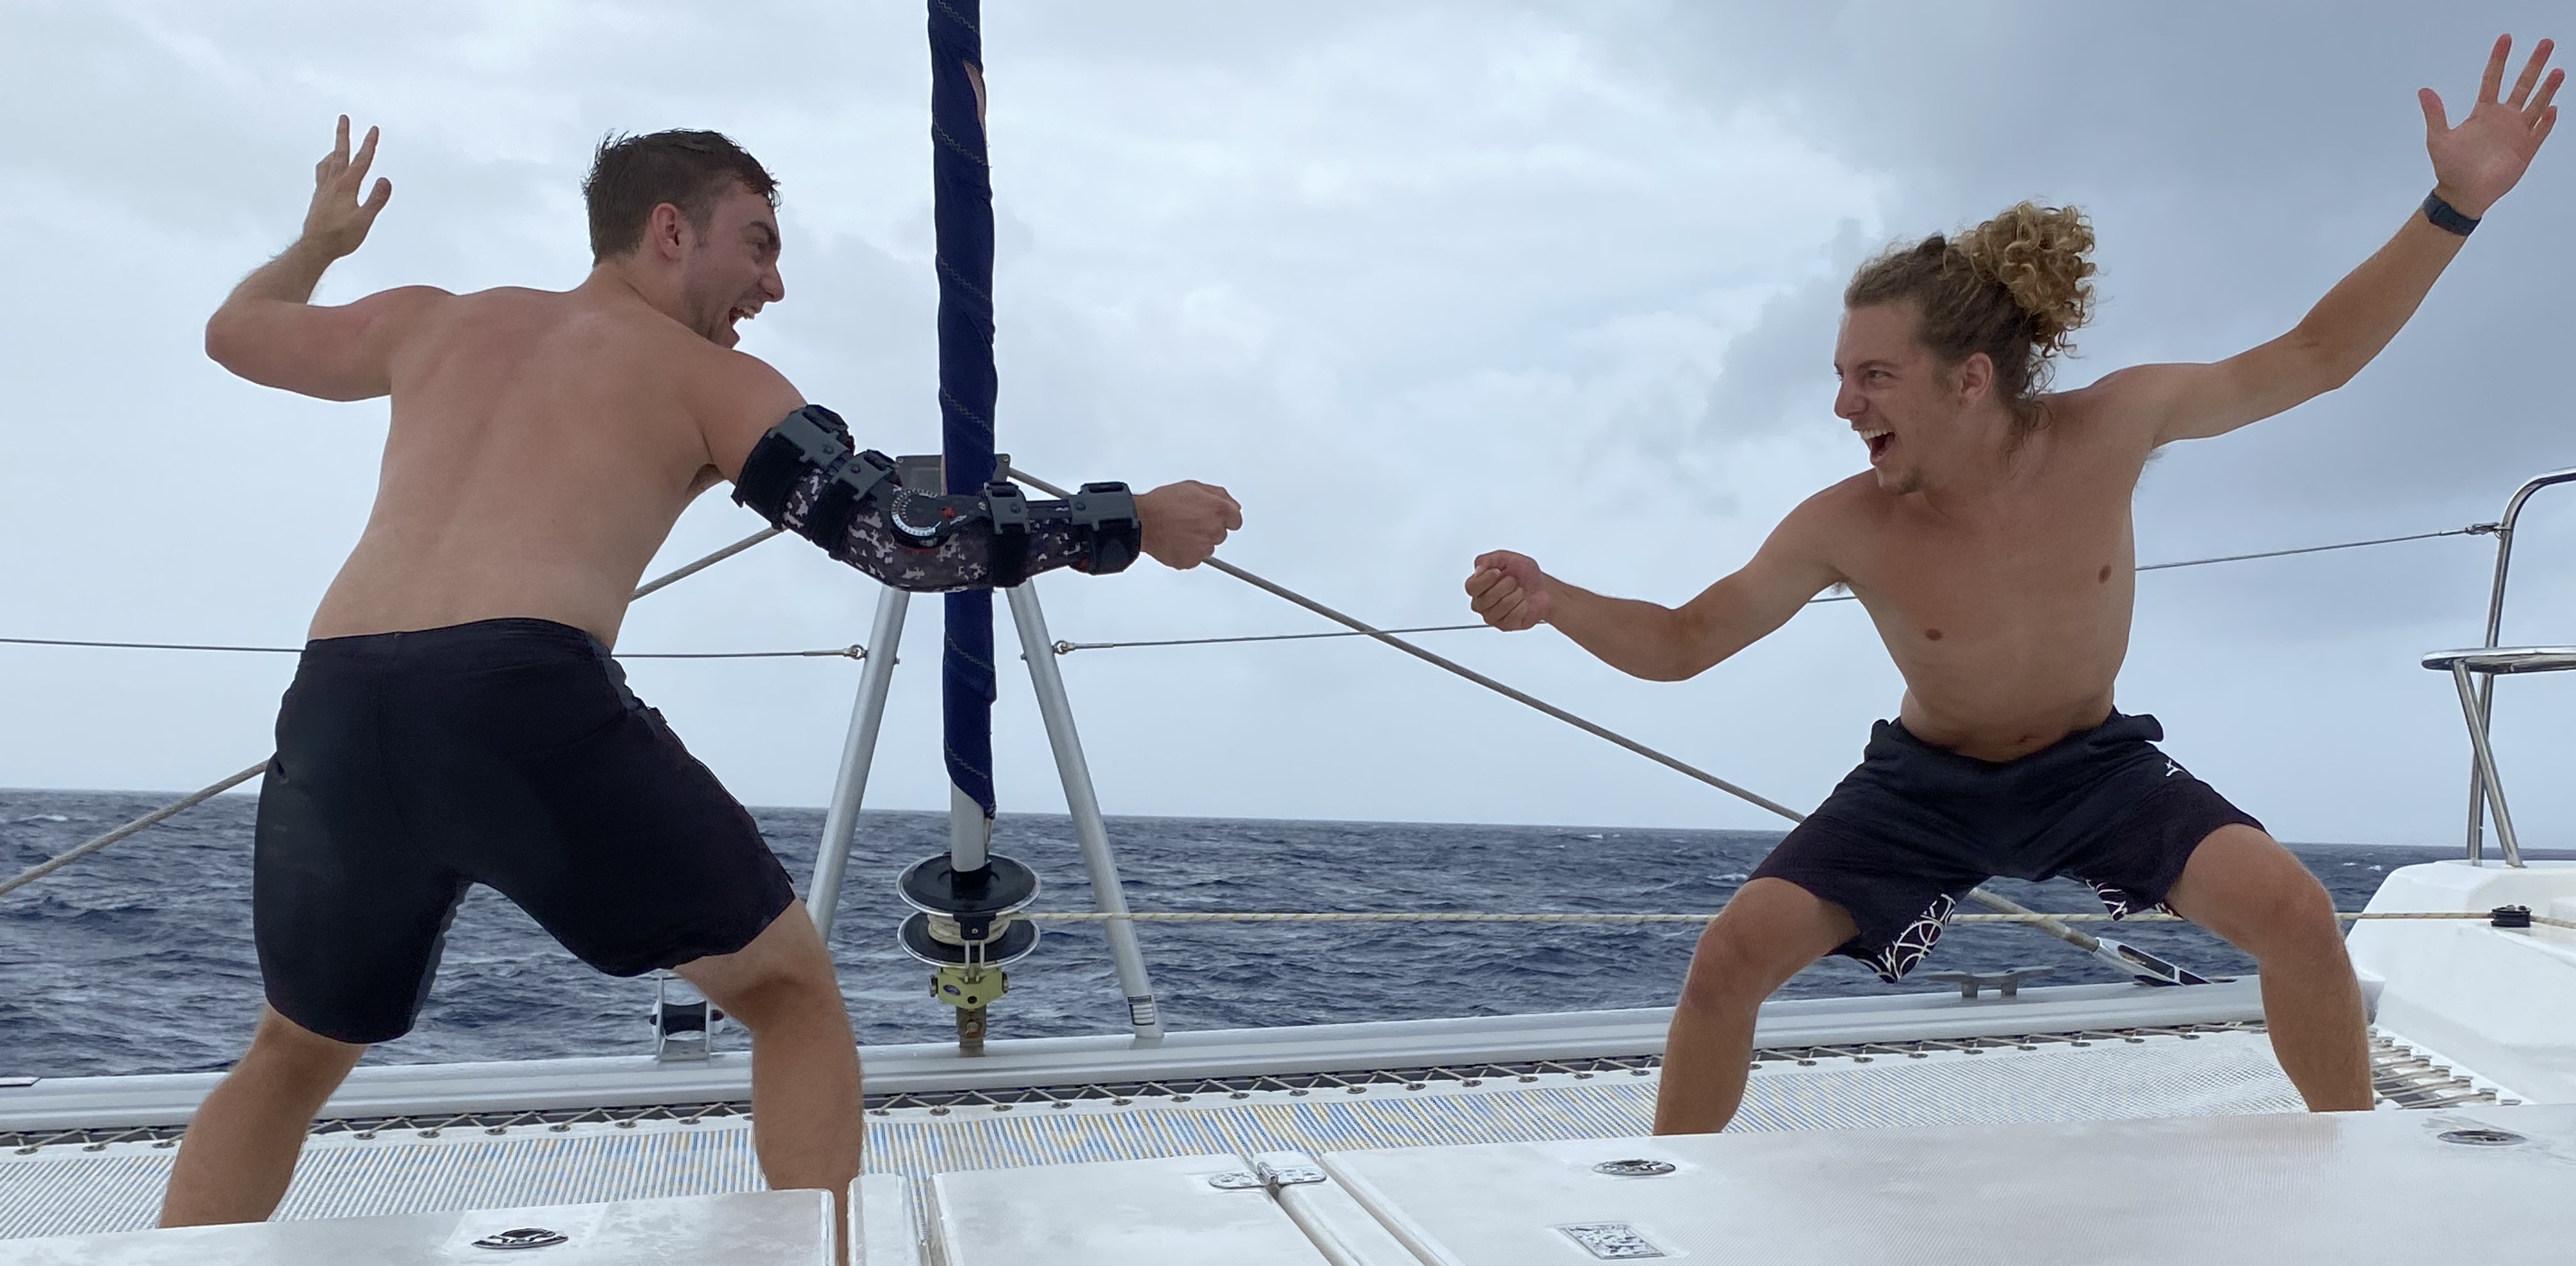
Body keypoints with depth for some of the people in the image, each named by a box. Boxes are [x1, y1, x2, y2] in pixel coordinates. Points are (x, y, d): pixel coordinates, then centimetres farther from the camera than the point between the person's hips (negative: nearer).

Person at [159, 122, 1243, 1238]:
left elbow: (234, 332, 44)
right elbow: (908, 540, 5)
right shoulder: (713, 380, 14)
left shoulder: (432, 323, 28)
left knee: (296, 1052, 29)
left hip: (333, 712, 5)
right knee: (791, 988, 12)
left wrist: (318, 240, 65)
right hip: (527, 702, -5)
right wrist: (1133, 522, 14)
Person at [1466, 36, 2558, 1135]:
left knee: (2293, 912, -23)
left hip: (2095, 767, 1)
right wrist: (1554, 601, -34)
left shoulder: (2110, 428, -21)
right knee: (1735, 949, -18)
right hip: (1926, 784, -1)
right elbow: (1680, 643, -16)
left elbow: (2314, 357, -12)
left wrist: (2454, 205, -19)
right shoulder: (1843, 529, -23)